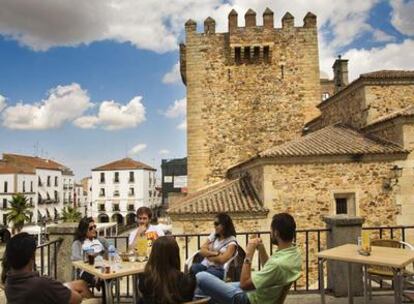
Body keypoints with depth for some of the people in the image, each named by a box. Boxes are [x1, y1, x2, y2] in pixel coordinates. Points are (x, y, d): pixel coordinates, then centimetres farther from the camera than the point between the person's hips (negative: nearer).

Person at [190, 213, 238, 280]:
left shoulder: (231, 241, -2)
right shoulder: (213, 235, 18)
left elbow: (222, 259, -13)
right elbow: (202, 251, 8)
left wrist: (208, 255, 2)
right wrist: (215, 253, -8)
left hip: (219, 269, -5)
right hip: (206, 265, 5)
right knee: (193, 267, -31)